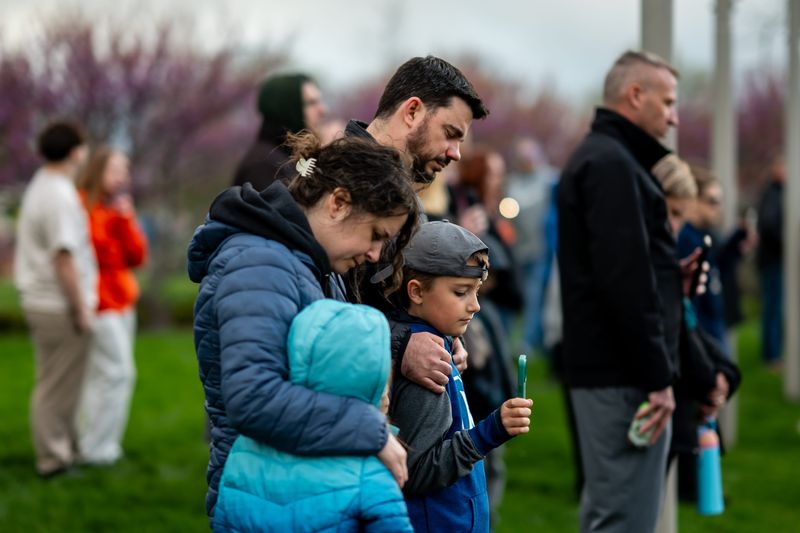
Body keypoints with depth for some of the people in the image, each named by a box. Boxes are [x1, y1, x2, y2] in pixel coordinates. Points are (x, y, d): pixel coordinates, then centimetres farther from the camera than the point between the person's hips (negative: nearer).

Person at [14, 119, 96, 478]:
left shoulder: (40, 187, 12)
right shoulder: (60, 196, -19)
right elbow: (63, 258, -22)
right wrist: (80, 307, -16)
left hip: (38, 300, 10)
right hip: (59, 305, -10)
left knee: (55, 381, 16)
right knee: (57, 385, -2)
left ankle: (66, 450, 25)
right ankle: (53, 458, 4)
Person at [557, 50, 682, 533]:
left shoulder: (597, 159, 20)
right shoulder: (612, 165, -12)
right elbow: (625, 280, -21)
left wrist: (672, 271, 6)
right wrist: (658, 377, -20)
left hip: (600, 367, 11)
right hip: (625, 373, -11)